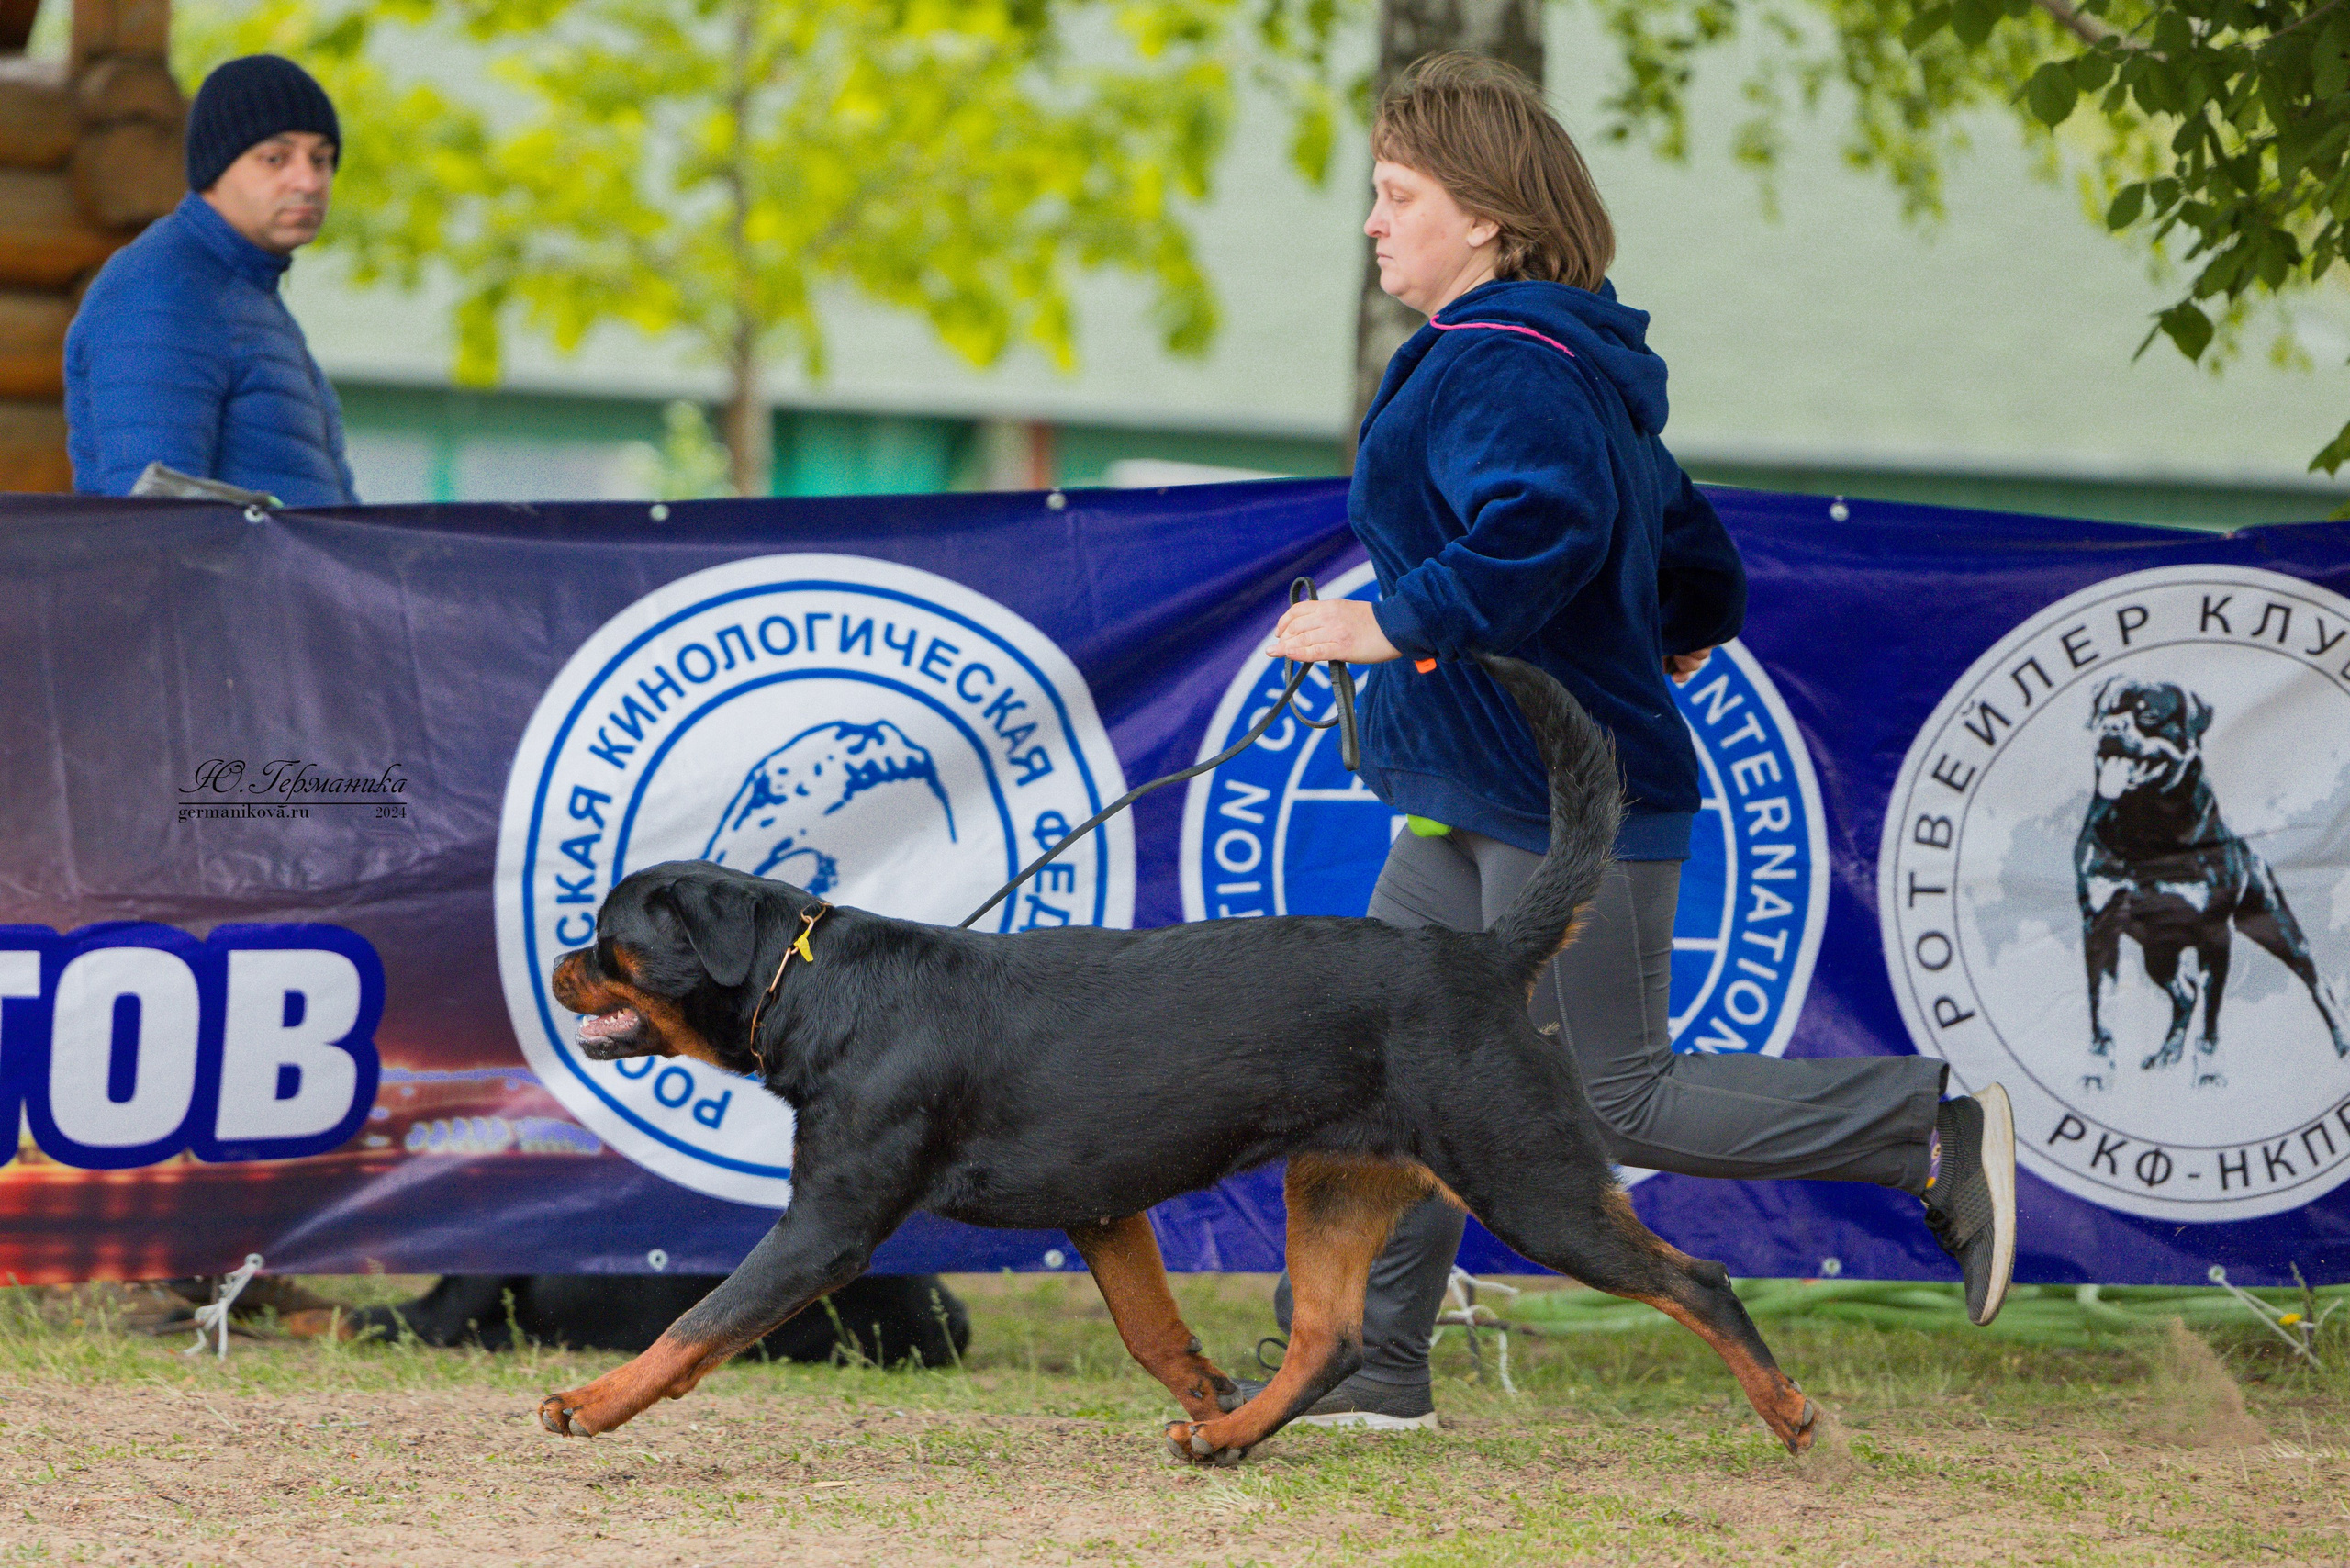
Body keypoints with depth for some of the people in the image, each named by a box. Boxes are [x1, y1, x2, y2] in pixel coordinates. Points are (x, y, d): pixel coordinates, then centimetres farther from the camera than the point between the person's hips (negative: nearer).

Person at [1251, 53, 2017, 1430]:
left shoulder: (1499, 367, -17)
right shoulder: (1572, 365, 15)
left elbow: (1549, 523, -36)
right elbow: (1695, 555, 22)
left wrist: (1394, 625, -30)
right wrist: (1683, 639, 43)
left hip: (1567, 804, -11)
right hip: (1479, 804, 11)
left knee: (1623, 1104, -5)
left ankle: (1937, 1131, 2)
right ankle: (1373, 1365, 8)